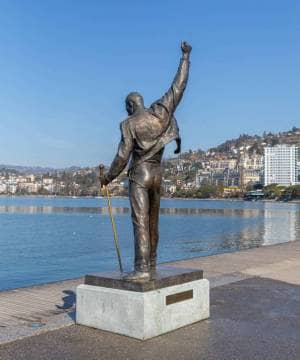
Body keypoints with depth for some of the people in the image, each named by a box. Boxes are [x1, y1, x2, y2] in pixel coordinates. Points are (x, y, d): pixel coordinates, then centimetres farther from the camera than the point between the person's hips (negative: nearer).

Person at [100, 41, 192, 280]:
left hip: (139, 175, -6)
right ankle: (151, 263, 24)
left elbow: (123, 156, -11)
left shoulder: (129, 124, -7)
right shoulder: (161, 112, 4)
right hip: (157, 175, 6)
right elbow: (178, 86, 9)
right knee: (153, 222, 14)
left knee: (140, 221, -11)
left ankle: (142, 269, -17)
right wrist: (186, 56, 17)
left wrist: (109, 177, 3)